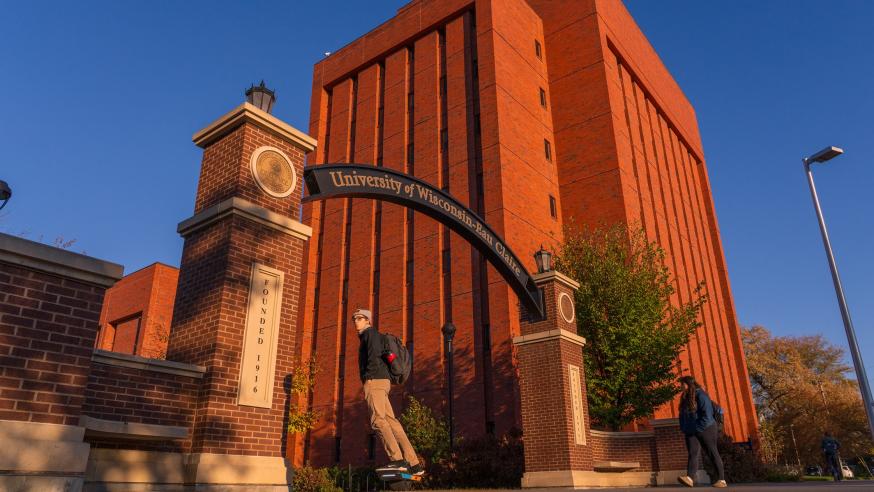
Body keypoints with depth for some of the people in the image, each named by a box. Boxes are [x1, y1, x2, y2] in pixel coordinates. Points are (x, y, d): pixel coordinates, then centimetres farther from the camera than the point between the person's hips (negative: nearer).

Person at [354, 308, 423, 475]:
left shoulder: (371, 332, 2)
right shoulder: (365, 337, 31)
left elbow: (374, 354, -14)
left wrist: (369, 376, -19)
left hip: (375, 380, -9)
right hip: (380, 382, 9)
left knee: (378, 420, -18)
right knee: (391, 421, 3)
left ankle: (397, 460, -26)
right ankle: (414, 464, -1)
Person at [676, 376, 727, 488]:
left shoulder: (700, 395, -11)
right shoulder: (685, 398, 14)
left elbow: (707, 415, -18)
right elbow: (683, 416, 20)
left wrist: (698, 429, -17)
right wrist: (684, 429, 9)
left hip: (705, 429, -7)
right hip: (691, 432, 7)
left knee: (713, 454, 1)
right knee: (692, 453, -9)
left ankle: (722, 480, 10)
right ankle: (689, 478, -24)